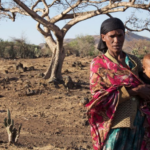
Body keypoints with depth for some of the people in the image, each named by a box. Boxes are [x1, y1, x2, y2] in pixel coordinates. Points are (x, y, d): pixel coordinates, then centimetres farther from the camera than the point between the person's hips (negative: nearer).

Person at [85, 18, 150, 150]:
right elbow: (99, 98, -11)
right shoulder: (98, 64, -1)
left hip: (137, 124, 4)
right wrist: (134, 91, -15)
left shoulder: (134, 62, 10)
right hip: (114, 125, -4)